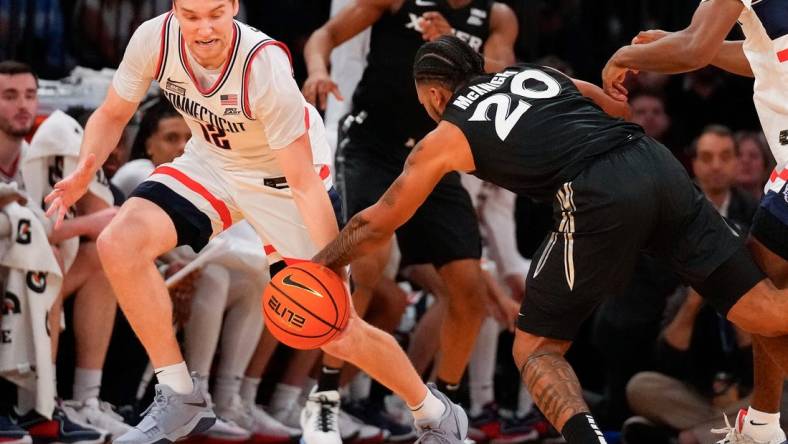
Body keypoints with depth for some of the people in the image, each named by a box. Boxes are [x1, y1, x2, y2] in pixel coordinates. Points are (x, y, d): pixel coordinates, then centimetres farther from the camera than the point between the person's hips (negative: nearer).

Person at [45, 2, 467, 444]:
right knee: (120, 243, -22)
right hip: (209, 164, 4)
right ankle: (181, 401, -9)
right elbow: (113, 115, -6)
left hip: (280, 179, -4)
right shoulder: (155, 39, -23)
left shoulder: (264, 65, -34)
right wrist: (85, 170, -27)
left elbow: (304, 184, -29)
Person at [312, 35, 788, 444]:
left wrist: (318, 267, 39)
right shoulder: (541, 73, 29)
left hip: (599, 199, -5)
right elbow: (627, 109, 29)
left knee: (535, 347, 11)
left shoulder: (446, 137, 19)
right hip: (658, 162, 5)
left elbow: (378, 223, 26)